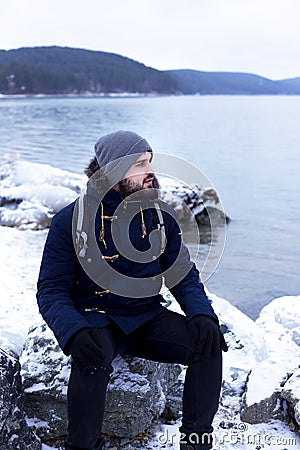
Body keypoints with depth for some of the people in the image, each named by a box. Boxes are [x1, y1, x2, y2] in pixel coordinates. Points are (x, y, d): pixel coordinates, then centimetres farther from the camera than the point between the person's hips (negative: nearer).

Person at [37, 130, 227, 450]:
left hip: (147, 316, 4)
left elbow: (184, 275, 9)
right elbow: (51, 289, -7)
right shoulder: (71, 220, -8)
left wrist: (202, 313, -13)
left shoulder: (159, 214, 2)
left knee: (208, 345, -20)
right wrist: (74, 332, -27)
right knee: (92, 358, -36)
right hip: (97, 319, -3)